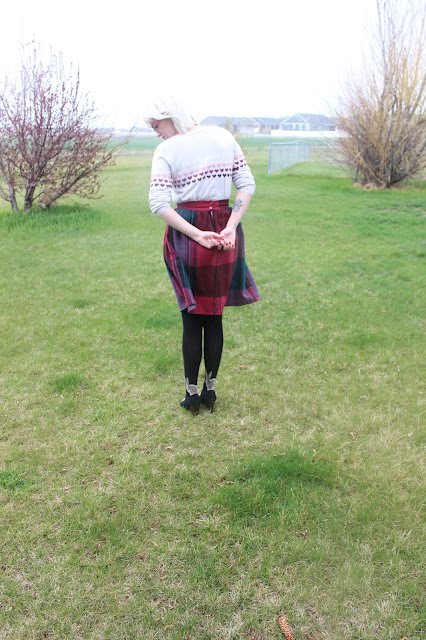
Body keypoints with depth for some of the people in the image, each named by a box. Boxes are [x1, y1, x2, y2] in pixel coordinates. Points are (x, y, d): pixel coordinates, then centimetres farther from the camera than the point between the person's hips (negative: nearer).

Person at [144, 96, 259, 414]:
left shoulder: (166, 150, -6)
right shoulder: (223, 136, 5)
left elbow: (158, 203, -16)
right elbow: (247, 184, 0)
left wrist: (197, 234, -15)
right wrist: (230, 227, -8)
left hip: (185, 235, -3)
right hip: (225, 228, 3)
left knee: (192, 318, 9)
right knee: (215, 316, 14)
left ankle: (191, 393, 19)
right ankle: (211, 389, 24)